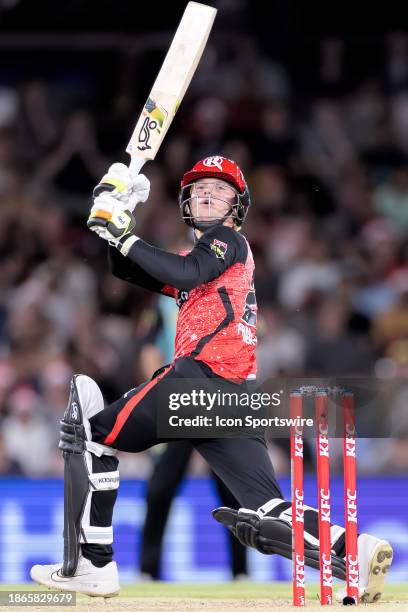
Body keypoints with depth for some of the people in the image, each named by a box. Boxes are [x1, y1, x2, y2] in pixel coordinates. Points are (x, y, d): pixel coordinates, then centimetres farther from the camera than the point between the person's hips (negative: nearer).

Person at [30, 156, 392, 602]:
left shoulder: (229, 240, 7)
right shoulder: (201, 254, 33)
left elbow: (187, 275, -14)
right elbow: (128, 271, 29)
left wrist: (125, 236, -10)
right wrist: (117, 215, 15)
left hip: (198, 378, -9)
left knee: (91, 434, 2)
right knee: (269, 518, -4)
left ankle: (91, 564, -5)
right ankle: (353, 552, -27)